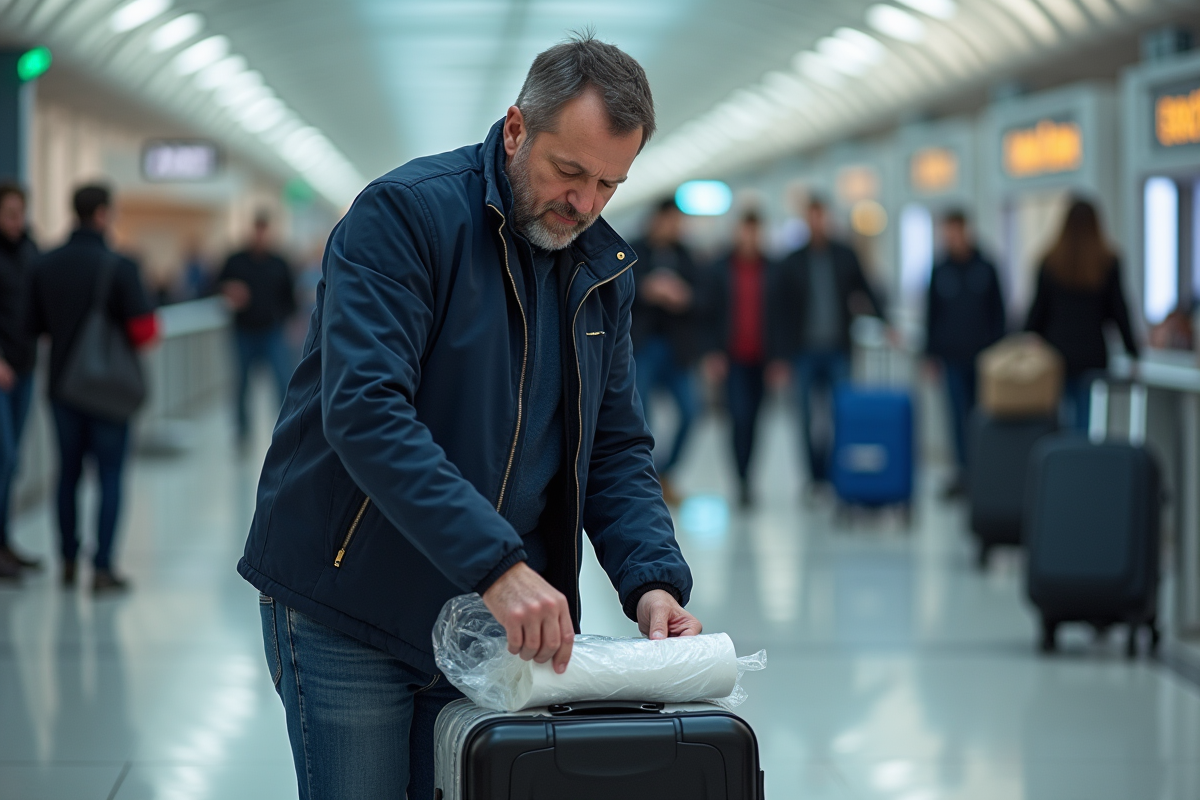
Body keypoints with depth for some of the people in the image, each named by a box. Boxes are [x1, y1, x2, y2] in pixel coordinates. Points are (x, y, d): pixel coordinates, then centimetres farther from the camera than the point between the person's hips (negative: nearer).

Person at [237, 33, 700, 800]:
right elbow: (364, 412, -27)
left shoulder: (602, 269, 6)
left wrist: (653, 579, -10)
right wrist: (497, 563, -35)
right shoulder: (405, 212, -15)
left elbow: (617, 447, 9)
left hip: (493, 619, 6)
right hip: (348, 612, -5)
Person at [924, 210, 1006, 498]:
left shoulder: (985, 269, 3)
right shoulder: (940, 272, 5)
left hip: (983, 355, 0)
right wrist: (931, 353, 6)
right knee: (960, 414, -3)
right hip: (953, 355, 0)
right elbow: (931, 313, 9)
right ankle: (964, 470, -1)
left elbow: (998, 312, 6)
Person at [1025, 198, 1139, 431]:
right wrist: (1133, 351, 11)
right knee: (1088, 420, 1)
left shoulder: (1050, 263, -1)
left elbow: (1039, 311, 1)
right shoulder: (1108, 263, -2)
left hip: (1057, 352, 0)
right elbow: (1118, 309, 2)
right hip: (1093, 354, 0)